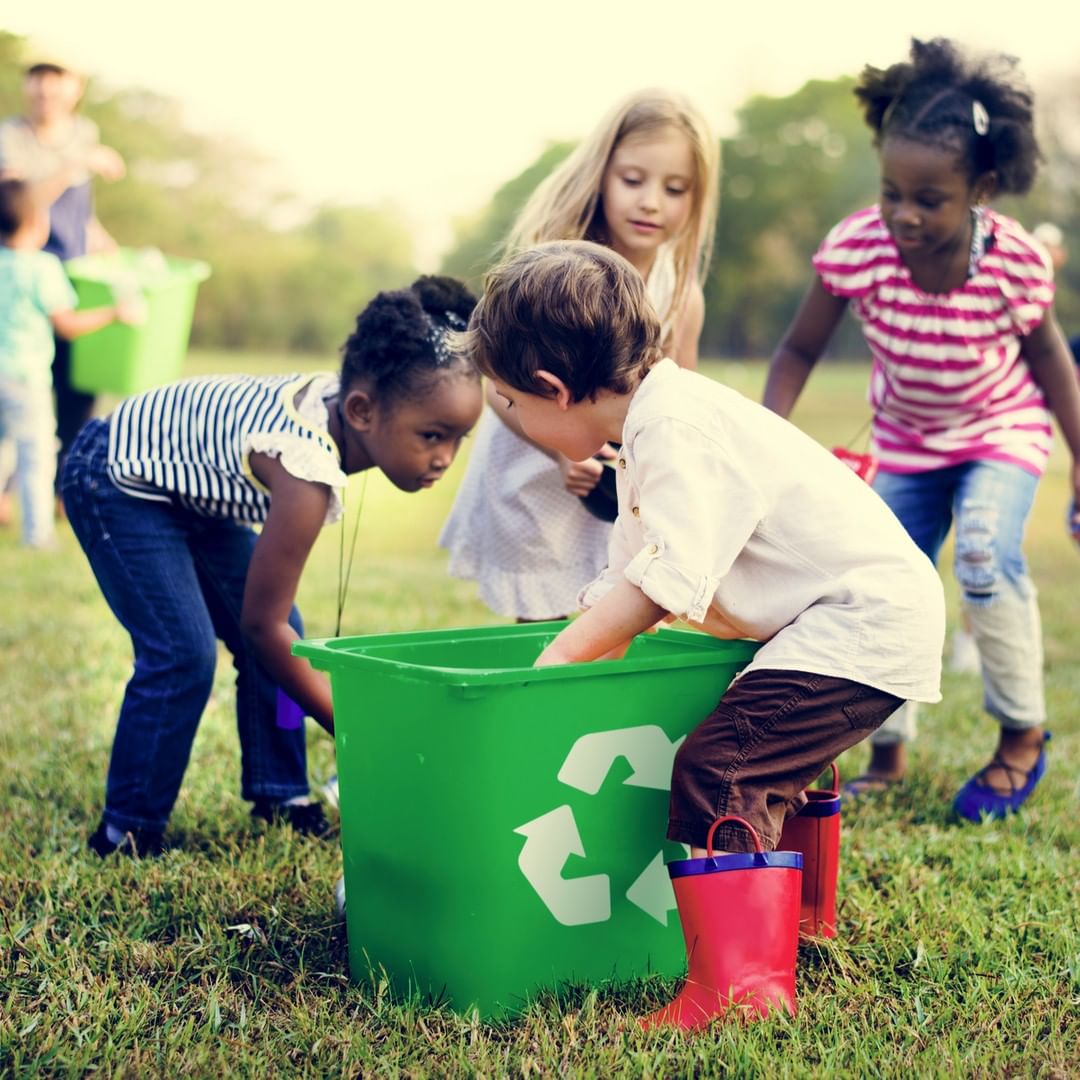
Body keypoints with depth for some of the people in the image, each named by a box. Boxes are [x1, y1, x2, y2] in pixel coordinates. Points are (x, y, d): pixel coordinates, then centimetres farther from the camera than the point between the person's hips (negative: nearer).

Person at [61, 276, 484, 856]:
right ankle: (126, 834, -1)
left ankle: (281, 797, 16)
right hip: (114, 480, -9)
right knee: (182, 656, -16)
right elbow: (261, 623, -29)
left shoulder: (342, 394, -15)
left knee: (284, 634, 4)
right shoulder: (308, 473, -38)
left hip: (188, 481, 9)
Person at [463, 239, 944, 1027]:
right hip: (866, 613, 11)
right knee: (766, 766, 28)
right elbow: (630, 575, 15)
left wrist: (563, 656, -21)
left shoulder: (678, 430, -22)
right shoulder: (656, 420, 12)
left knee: (716, 768, -20)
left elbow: (668, 576, -28)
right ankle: (796, 920, 47)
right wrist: (591, 643, 7)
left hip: (865, 620, -11)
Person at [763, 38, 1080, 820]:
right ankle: (888, 755, 24)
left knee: (986, 558, -25)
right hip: (908, 442, 3)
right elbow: (800, 351, -14)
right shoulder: (856, 248, -27)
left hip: (1002, 432, -3)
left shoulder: (1016, 262, -28)